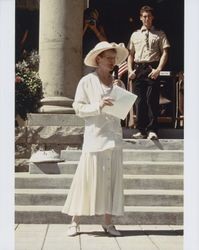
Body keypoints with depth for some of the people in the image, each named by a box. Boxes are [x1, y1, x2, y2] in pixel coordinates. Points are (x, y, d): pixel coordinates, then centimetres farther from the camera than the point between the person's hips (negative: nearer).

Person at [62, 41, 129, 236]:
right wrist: (98, 106, -16)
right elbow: (78, 108, -3)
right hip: (94, 137, -4)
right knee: (87, 178, -4)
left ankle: (108, 222, 10)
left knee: (112, 180, 4)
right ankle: (75, 222, 4)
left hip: (114, 138, 4)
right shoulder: (87, 81, 2)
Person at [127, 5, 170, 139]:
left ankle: (152, 130, -8)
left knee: (152, 99, -9)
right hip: (138, 69, 3)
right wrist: (130, 70, 5)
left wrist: (158, 69, -11)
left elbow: (165, 53, 1)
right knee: (139, 100, 3)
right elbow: (131, 54, 18)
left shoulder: (159, 34, 8)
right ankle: (142, 130, 8)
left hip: (152, 69, -3)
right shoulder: (135, 35, 17)